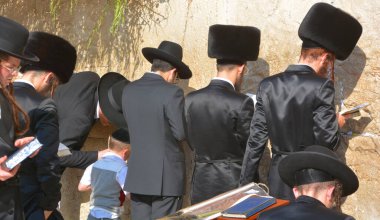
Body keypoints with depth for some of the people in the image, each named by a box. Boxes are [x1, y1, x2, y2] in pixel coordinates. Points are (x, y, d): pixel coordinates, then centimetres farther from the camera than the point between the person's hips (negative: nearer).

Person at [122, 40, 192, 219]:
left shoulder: (128, 90, 5)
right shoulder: (172, 93, -13)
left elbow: (133, 125, 12)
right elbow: (181, 133, -10)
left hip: (136, 175, 5)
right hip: (167, 177, -5)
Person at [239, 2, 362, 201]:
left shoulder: (268, 86, 3)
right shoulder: (321, 87, -12)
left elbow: (255, 141, 5)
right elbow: (327, 140, -14)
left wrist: (246, 184, 11)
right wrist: (337, 123, 8)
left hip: (277, 184, 5)